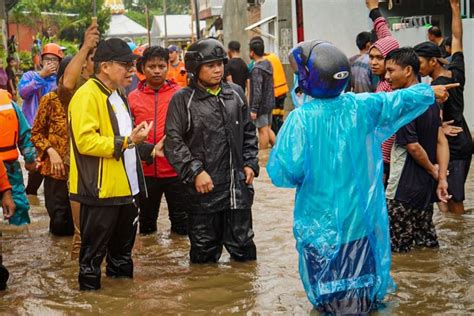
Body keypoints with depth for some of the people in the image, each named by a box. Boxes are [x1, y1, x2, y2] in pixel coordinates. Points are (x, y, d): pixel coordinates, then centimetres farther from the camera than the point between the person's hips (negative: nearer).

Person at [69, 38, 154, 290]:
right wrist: (127, 141, -25)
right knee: (94, 248, 2)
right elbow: (85, 141, -26)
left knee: (122, 247, 20)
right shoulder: (87, 96, -16)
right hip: (101, 190, -9)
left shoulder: (117, 95, 15)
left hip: (124, 187, 10)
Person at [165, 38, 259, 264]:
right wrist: (195, 172, -15)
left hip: (238, 187, 4)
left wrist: (250, 163, 7)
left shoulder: (236, 94, 11)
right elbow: (173, 142, -8)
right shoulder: (183, 99, -4)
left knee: (243, 244, 12)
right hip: (204, 187, -3)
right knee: (204, 250, 7)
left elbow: (248, 132, 19)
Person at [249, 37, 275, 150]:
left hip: (261, 105, -8)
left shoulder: (256, 69, -21)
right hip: (270, 102, 8)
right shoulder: (268, 64, 7)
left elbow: (257, 91, -24)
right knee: (268, 129, 17)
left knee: (263, 131, -1)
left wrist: (254, 109, -21)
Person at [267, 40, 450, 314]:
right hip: (361, 218, 3)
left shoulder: (301, 119, -18)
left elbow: (283, 173, -21)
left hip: (320, 223, -3)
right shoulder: (363, 107, -7)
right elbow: (404, 100, 11)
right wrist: (431, 92, 31)